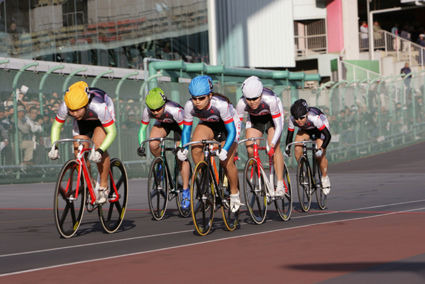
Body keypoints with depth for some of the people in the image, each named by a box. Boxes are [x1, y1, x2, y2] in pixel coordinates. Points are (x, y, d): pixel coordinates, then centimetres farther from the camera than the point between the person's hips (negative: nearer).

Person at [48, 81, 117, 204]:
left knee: (98, 147, -25)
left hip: (101, 119, -4)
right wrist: (54, 147, -32)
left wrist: (100, 151, -52)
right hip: (83, 121, 4)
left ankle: (103, 187, -10)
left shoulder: (99, 106, -44)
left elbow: (112, 132, -37)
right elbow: (56, 126, -16)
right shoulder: (65, 106, -34)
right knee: (79, 152, -10)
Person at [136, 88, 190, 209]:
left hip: (178, 124, -3)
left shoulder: (174, 110, -41)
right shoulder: (147, 111, -30)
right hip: (162, 123, 3)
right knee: (153, 145, -26)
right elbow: (142, 129, -17)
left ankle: (186, 191, -1)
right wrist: (141, 146, -31)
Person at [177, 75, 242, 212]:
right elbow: (186, 129, -14)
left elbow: (232, 131, -35)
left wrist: (224, 150, -48)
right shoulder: (189, 106, -28)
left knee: (226, 162, -13)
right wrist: (183, 148, -28)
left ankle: (234, 193, 13)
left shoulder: (220, 104, -39)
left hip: (229, 124, -3)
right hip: (208, 124, 3)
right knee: (195, 149, -25)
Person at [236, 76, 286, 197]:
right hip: (254, 118, 3)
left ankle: (280, 185, -14)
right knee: (250, 150, -12)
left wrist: (272, 145, -46)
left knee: (274, 149, -19)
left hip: (273, 115, -2)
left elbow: (278, 126, -34)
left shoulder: (270, 99, -40)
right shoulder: (242, 104, -34)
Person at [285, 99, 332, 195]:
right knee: (297, 148, -21)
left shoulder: (314, 118, -42)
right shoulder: (292, 119, -32)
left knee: (320, 155, -16)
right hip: (305, 129, 3)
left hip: (320, 128, -3)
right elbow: (289, 135, -17)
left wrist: (321, 149, -47)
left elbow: (328, 135, -37)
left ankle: (325, 178, 7)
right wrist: (287, 149, -29)